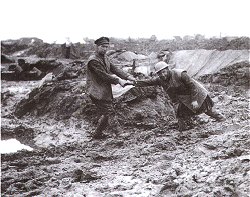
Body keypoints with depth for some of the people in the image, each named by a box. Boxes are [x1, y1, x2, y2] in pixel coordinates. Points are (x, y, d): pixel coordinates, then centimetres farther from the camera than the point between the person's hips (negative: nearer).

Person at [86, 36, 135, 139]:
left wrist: (127, 76, -7)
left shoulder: (105, 57, 14)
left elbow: (114, 69, 6)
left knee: (106, 113, 14)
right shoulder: (93, 60, -17)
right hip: (98, 92, -9)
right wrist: (118, 80, -24)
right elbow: (103, 75, -22)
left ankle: (97, 133, 28)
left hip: (106, 91, 9)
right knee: (110, 113, -12)